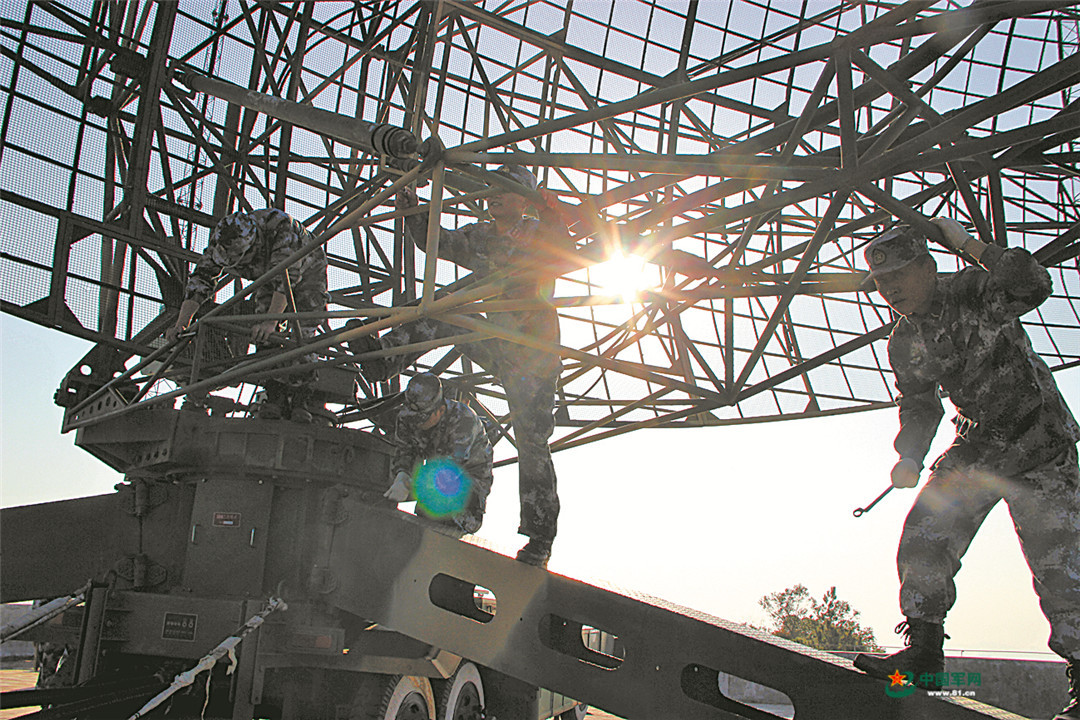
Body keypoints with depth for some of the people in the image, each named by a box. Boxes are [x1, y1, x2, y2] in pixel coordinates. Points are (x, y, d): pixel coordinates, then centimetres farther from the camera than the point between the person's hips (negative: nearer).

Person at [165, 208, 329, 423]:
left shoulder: (280, 226, -43)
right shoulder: (219, 241, -26)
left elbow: (287, 277, -48)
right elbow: (200, 280, -24)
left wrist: (271, 320, -58)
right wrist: (182, 322, -37)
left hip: (307, 271, -4)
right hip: (269, 276, 5)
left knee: (301, 335, -17)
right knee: (265, 337, -14)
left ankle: (300, 399, -12)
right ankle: (276, 395, -10)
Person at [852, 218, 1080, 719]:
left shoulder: (974, 291, -15)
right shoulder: (903, 343, 2)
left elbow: (1032, 286, -36)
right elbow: (920, 405, 12)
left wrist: (967, 245, -29)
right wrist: (910, 457, -4)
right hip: (977, 446, 6)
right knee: (923, 538, -5)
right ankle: (923, 652, 5)